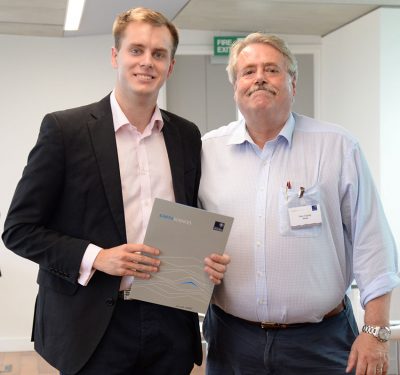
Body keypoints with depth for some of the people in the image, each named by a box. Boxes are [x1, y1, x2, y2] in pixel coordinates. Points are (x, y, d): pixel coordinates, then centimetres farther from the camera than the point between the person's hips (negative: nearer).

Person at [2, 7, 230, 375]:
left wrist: (209, 260, -5)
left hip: (172, 326, 4)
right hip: (93, 329, -3)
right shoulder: (65, 128, -6)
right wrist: (96, 257, -17)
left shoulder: (187, 135, 7)